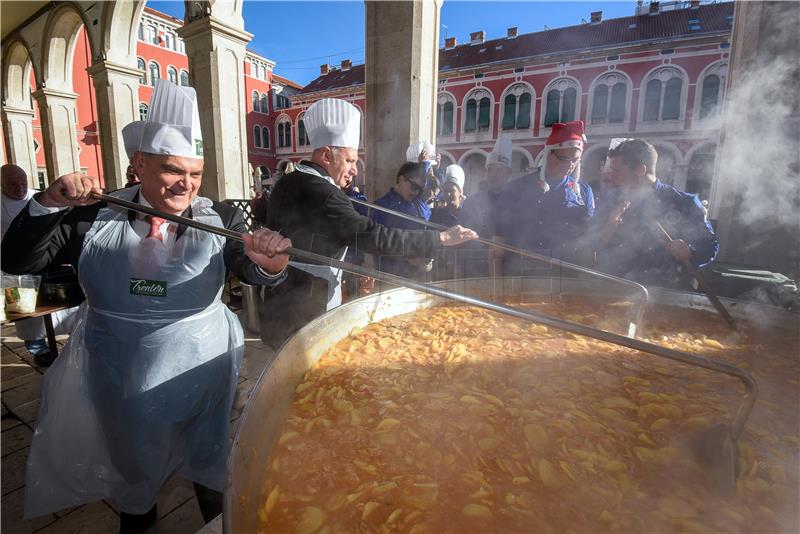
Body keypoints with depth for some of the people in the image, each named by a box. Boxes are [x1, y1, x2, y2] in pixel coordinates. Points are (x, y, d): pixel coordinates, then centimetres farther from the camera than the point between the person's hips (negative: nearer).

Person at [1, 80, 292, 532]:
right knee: (131, 465, 28)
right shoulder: (95, 217, -7)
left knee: (209, 459, 23)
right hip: (119, 378, 2)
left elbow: (256, 274, -21)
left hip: (198, 372, -1)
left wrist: (270, 259, -45)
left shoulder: (219, 219, -12)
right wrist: (49, 203, -23)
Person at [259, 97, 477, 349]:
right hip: (304, 316, -9)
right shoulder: (322, 194, -24)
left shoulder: (286, 184, 6)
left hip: (279, 305, 9)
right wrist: (441, 238, -25)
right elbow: (374, 237, -30)